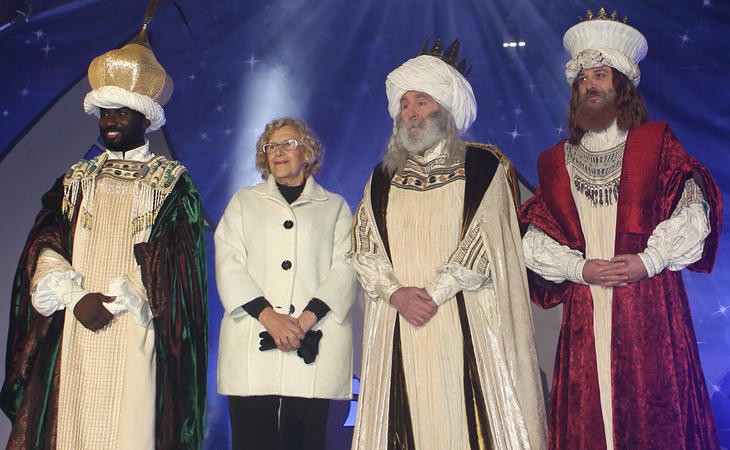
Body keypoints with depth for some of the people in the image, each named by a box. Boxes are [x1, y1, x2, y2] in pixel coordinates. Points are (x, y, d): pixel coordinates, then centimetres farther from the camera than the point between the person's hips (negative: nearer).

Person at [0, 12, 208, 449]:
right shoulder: (75, 182, 17)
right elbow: (42, 250, 6)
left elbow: (177, 263, -3)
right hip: (72, 340, 3)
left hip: (135, 342, -3)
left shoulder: (173, 184, 6)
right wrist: (77, 297, -11)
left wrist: (113, 301, -10)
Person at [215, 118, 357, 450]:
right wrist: (268, 315, -10)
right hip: (251, 342, 1)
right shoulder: (244, 201, 20)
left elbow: (345, 268, 4)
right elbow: (228, 264, 6)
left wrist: (307, 318, -13)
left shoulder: (335, 206, 17)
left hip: (314, 342, -1)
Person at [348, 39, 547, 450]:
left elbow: (484, 240, -5)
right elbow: (363, 248, 9)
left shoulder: (485, 166, 4)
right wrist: (396, 293, -8)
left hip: (466, 324, -3)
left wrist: (435, 293, -11)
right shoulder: (384, 178, 16)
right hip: (398, 331, 3)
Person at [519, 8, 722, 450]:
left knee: (655, 410, -5)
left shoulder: (656, 143, 9)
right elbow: (535, 240, 10)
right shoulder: (556, 162, 16)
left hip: (649, 302, -2)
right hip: (585, 309, 2)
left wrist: (648, 260, -11)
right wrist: (579, 268, -6)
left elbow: (693, 212, 1)